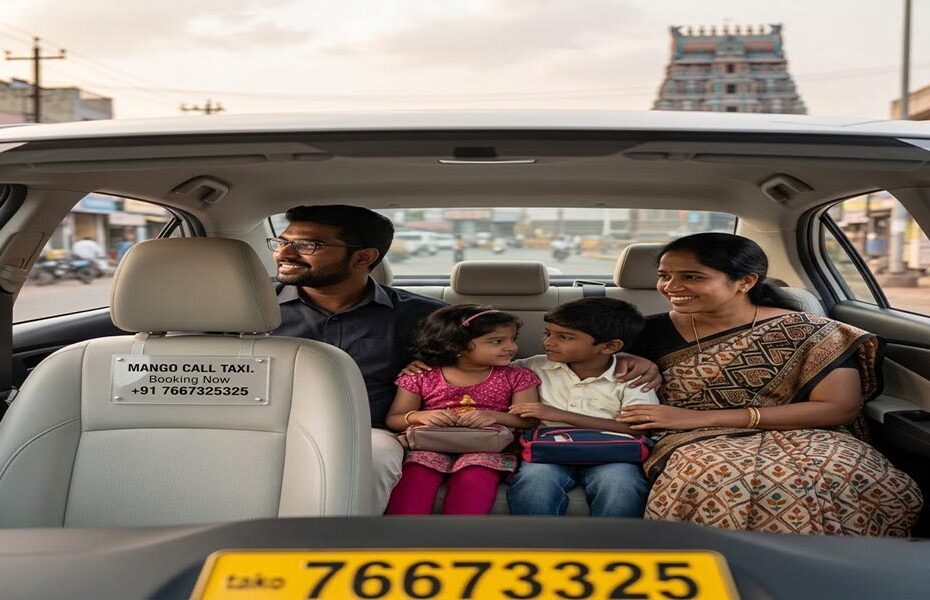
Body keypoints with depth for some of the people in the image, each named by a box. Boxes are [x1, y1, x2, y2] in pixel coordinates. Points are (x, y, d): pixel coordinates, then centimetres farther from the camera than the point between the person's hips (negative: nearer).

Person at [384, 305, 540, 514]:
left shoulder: (518, 377, 9)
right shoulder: (421, 377, 8)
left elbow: (531, 420, 2)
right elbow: (393, 419, 9)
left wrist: (495, 416, -18)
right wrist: (419, 416, -14)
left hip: (486, 445, 0)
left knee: (475, 476, -34)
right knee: (417, 473, -32)